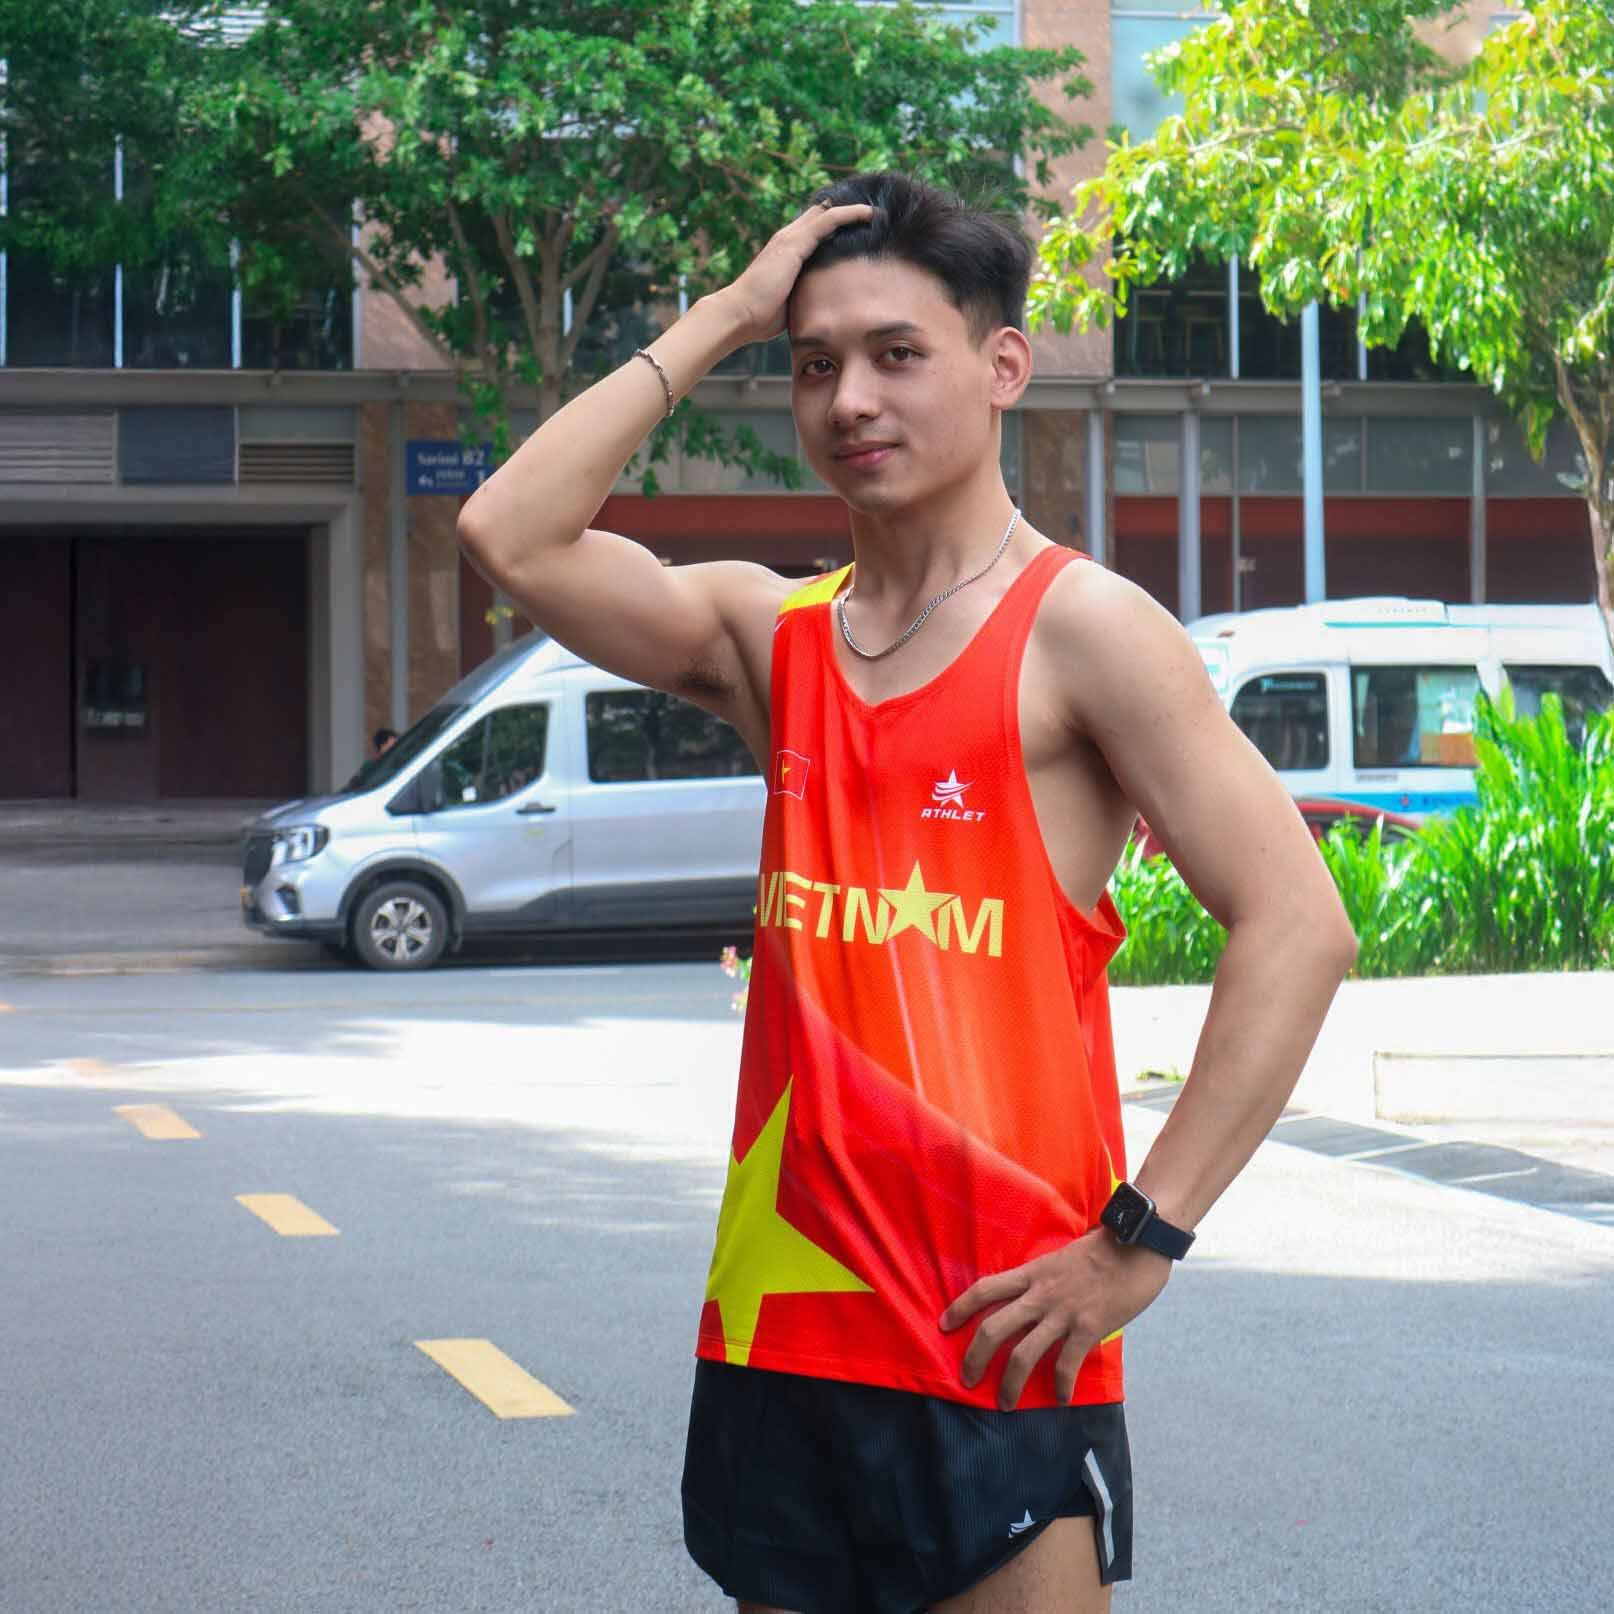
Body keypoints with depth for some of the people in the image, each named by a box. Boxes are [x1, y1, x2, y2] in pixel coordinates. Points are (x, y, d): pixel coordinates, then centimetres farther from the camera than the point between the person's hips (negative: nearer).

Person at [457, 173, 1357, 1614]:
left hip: (997, 1334, -5)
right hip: (776, 1318, 6)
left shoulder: (1077, 630, -6)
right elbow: (512, 536, -3)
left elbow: (1295, 926, -13)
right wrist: (721, 319, 0)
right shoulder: (768, 636, 10)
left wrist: (1143, 1237, -15)